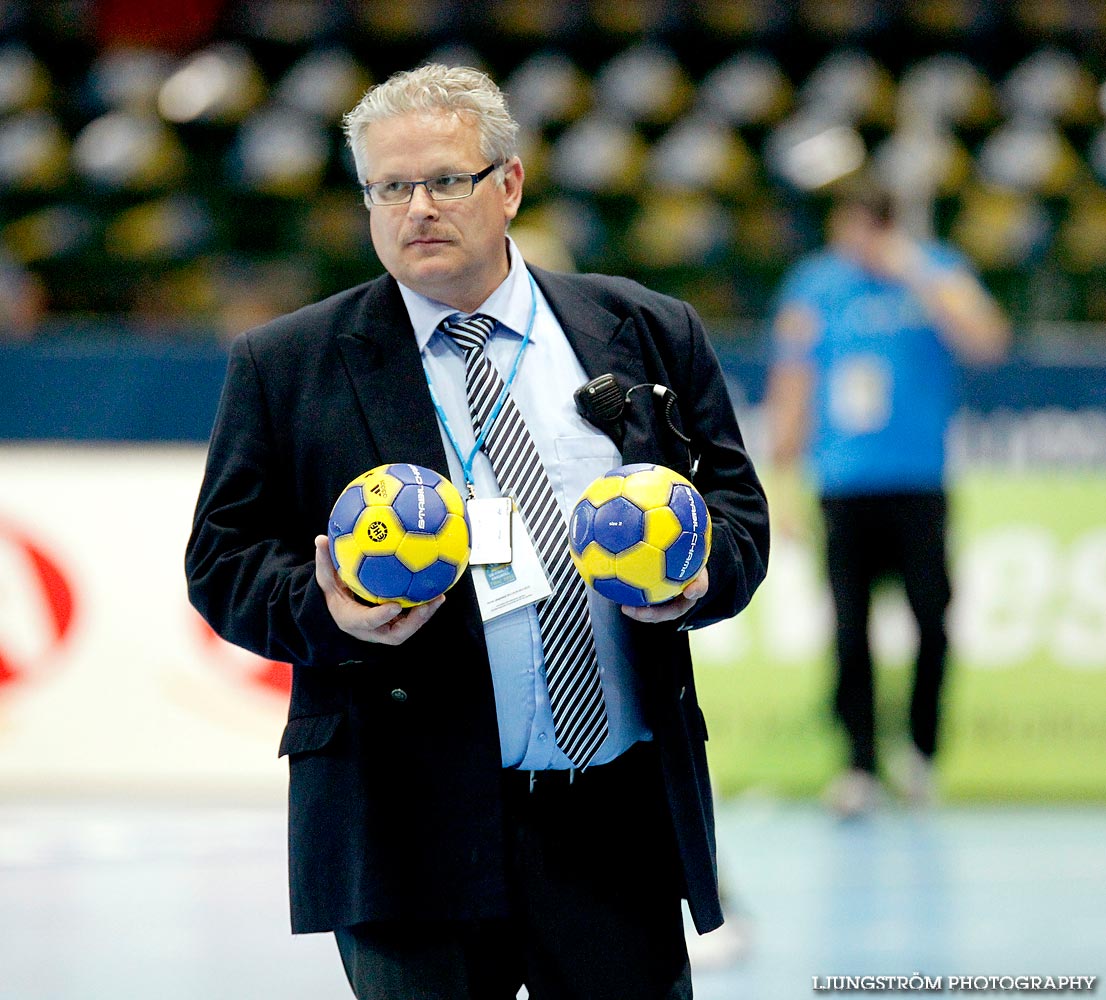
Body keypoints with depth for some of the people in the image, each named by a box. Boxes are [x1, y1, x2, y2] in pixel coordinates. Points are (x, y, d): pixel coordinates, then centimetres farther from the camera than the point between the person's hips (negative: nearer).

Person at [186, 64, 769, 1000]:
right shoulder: (287, 366, 6)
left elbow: (734, 501, 14)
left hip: (623, 820, 2)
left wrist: (701, 574, -8)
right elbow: (225, 558, 5)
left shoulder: (644, 332, 10)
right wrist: (328, 614, -15)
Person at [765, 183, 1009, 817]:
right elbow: (791, 389, 11)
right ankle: (861, 765, 2)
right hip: (844, 487, 1)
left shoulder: (936, 272, 4)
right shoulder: (814, 287, 7)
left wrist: (916, 278, -16)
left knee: (932, 618, -6)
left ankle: (923, 749, 12)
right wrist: (786, 484, 8)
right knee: (850, 632, -4)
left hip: (920, 485, -1)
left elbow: (987, 342, -11)